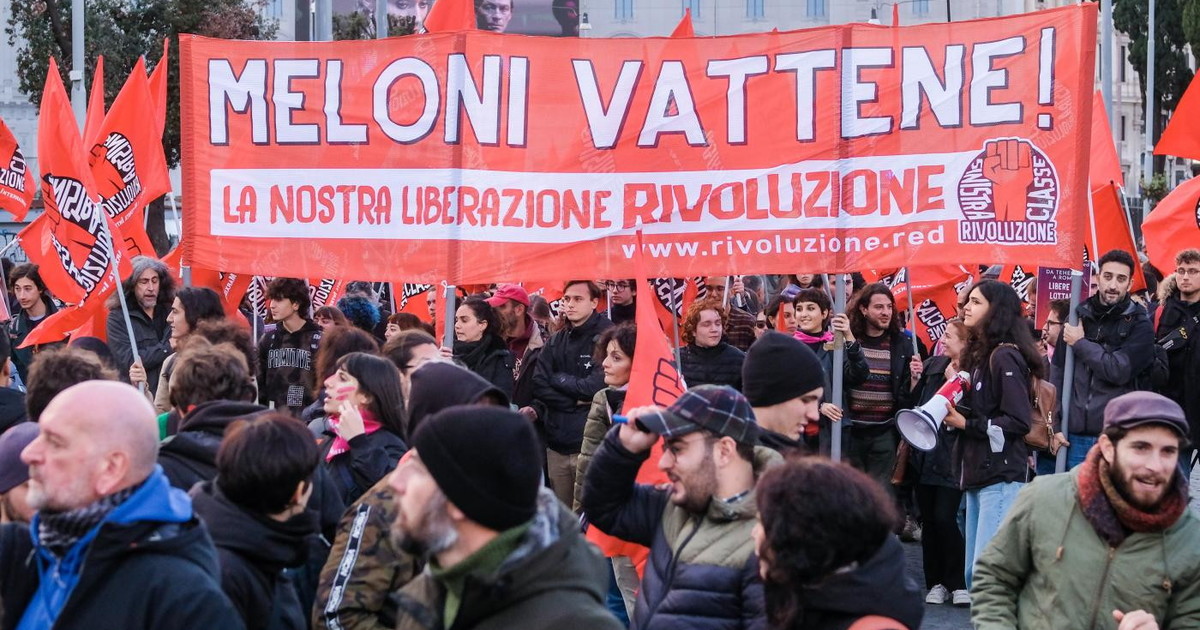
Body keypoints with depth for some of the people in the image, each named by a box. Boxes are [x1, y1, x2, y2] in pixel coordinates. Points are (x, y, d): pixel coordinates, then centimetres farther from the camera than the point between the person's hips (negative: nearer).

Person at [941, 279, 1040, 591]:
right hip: (977, 472, 10)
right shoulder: (977, 354, 17)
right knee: (975, 571, 9)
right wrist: (952, 413, 1)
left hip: (1002, 474, -9)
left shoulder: (1004, 357, -11)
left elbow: (1018, 421, -16)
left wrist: (965, 424, -13)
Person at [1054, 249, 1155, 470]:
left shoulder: (1140, 325, 0)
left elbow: (1119, 371, -14)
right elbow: (1059, 372, 12)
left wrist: (1080, 343, -6)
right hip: (1075, 436, 3)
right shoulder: (1078, 316, 9)